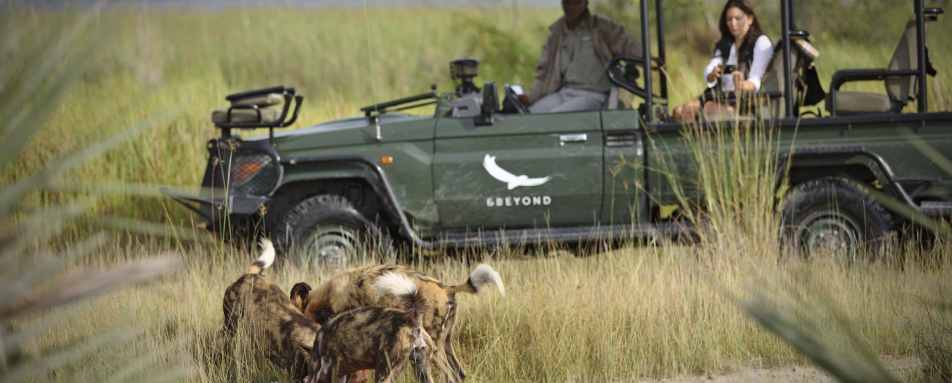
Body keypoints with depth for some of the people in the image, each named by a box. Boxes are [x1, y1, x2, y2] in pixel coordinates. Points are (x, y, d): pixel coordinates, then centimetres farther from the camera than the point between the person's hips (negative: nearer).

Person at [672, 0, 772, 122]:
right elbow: (708, 78, 6)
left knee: (710, 109, -35)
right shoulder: (725, 45, 20)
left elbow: (755, 81, -13)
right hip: (721, 97, 6)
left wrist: (742, 85, -36)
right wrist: (713, 75, -20)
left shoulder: (761, 42, 0)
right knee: (680, 111, -18)